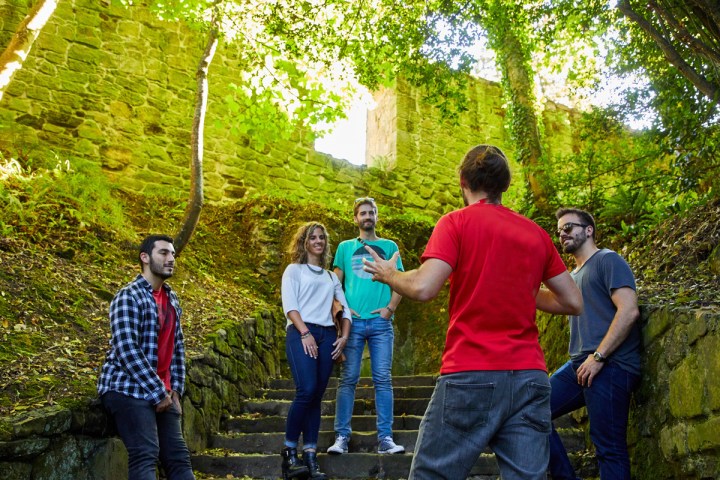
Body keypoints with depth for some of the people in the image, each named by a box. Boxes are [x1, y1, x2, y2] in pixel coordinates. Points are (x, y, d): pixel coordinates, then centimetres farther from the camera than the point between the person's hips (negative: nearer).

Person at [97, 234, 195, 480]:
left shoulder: (172, 299, 15)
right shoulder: (129, 296, -10)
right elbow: (127, 350, -19)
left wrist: (175, 390, 4)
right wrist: (159, 392, -17)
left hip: (163, 394, 8)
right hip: (128, 389, -8)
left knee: (178, 457, 2)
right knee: (145, 455, -19)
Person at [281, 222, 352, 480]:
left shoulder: (331, 276, 24)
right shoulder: (294, 270, 11)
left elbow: (345, 307, 19)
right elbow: (289, 306, -2)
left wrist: (344, 337, 4)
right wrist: (305, 333, -14)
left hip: (327, 335, 4)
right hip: (301, 333, -4)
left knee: (317, 396, 0)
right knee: (306, 391, -19)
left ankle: (310, 457, 1)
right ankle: (289, 452, -8)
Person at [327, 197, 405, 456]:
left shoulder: (389, 246, 14)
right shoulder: (345, 247, 14)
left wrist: (390, 307, -4)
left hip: (381, 321, 0)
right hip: (352, 321, 0)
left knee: (383, 379, -1)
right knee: (348, 379, -1)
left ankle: (385, 438, 2)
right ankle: (341, 437, 4)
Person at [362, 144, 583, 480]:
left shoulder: (456, 222, -2)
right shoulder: (536, 233, 12)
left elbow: (423, 289, -13)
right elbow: (573, 302, 14)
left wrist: (389, 275, 6)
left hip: (471, 376, -4)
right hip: (530, 378, 5)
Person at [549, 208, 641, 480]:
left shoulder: (608, 260, -2)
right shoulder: (574, 275, 23)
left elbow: (629, 310, -14)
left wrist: (598, 357, -17)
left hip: (611, 366, -9)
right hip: (580, 366, 9)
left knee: (609, 448, -7)